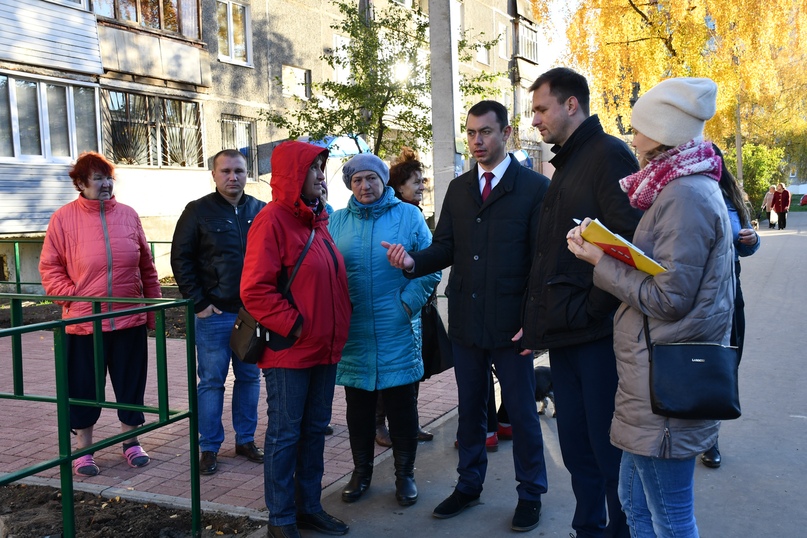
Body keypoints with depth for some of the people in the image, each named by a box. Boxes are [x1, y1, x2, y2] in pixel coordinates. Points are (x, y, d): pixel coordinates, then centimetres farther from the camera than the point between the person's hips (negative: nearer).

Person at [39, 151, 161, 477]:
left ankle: (130, 441, 29)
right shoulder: (64, 218, -3)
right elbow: (50, 268, 1)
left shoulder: (128, 215, 5)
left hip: (130, 319, 2)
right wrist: (71, 296, -11)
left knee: (131, 383, 12)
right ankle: (83, 449, 25)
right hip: (83, 322, -2)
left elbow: (147, 267, 10)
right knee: (84, 387, 9)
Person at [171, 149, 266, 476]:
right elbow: (180, 258, -3)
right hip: (214, 314, -3)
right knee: (212, 381, 4)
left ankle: (245, 439, 24)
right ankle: (209, 447, 14)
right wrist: (198, 302, -9)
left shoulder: (261, 212, 6)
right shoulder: (198, 211, -2)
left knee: (250, 377, 11)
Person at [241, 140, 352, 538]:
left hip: (325, 348, 8)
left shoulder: (317, 220, 13)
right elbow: (254, 289, -19)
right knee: (285, 434, 3)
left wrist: (338, 328, 12)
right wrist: (293, 326, -18)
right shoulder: (273, 220, -13)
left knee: (315, 430, 16)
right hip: (288, 351, -8)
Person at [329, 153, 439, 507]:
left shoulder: (408, 215, 2)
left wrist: (408, 303, -11)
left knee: (402, 407, 6)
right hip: (352, 332, 2)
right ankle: (361, 471, 28)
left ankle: (405, 474, 22)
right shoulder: (337, 222, 8)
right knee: (358, 407, 12)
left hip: (398, 332, -2)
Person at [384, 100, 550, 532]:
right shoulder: (458, 189, 10)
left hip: (511, 322, -4)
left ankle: (530, 494, 25)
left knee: (521, 410, 8)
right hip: (465, 319, 5)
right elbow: (445, 249, 6)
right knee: (469, 407, 17)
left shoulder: (535, 187, -5)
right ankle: (469, 484, 33)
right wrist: (413, 261, -15)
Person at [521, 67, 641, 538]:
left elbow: (630, 241, -19)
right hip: (566, 335, 9)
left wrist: (593, 310, -16)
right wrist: (540, 320, 17)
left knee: (610, 452, 0)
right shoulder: (566, 166, 19)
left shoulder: (609, 154, -9)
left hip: (598, 335, -9)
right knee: (577, 450, 15)